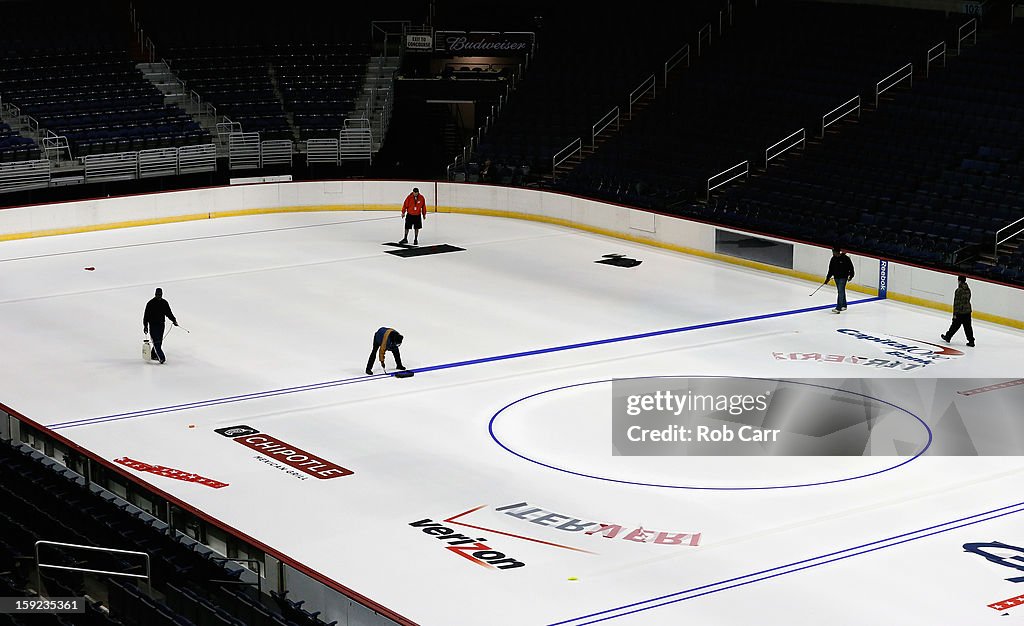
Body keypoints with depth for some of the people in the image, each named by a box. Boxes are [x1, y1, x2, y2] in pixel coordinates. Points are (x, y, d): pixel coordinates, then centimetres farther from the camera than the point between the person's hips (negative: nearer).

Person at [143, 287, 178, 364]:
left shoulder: (164, 303, 7)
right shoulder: (150, 303, -6)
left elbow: (168, 313, 17)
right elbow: (146, 315, -4)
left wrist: (173, 320, 3)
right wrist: (145, 326, -7)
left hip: (161, 325, 5)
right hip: (153, 325, -5)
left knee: (159, 341, 8)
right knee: (156, 341, -12)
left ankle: (153, 355, 23)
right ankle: (161, 357, -18)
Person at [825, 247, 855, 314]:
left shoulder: (845, 258, -14)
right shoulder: (833, 259, 5)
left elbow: (851, 267, -6)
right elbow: (831, 269, 9)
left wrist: (851, 275, -7)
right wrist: (828, 278, 6)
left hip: (843, 278, -7)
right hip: (836, 277, 7)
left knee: (841, 292, -12)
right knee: (841, 291, 17)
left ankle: (839, 308, -15)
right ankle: (844, 305, 30)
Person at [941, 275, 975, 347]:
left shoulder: (959, 291, -18)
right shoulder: (968, 289, 5)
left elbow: (956, 303, -17)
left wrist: (955, 314, -14)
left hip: (960, 312, -6)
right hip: (968, 311, 6)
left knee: (955, 325, 9)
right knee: (967, 326, 7)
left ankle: (948, 337, 25)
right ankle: (971, 341, 4)